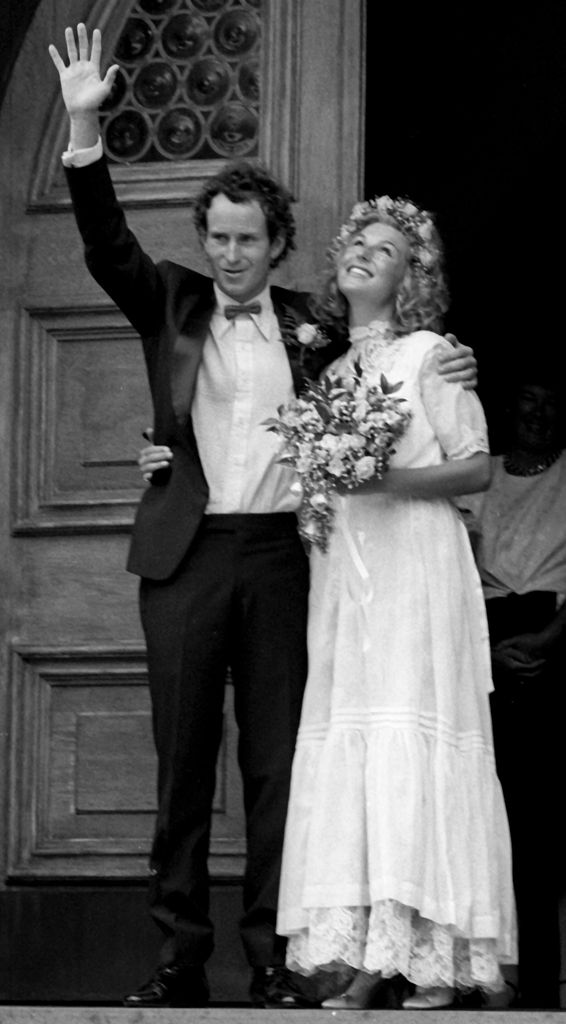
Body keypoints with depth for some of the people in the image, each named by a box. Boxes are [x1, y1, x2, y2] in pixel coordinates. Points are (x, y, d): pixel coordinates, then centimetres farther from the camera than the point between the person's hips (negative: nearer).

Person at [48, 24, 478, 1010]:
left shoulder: (309, 322, 10)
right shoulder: (170, 302, 6)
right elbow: (107, 243, -8)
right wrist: (83, 129, -20)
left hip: (280, 555, 1)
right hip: (187, 555, -1)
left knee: (276, 759, 2)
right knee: (182, 758, 2)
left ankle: (271, 956, 7)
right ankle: (181, 955, 7)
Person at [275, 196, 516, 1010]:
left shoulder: (429, 354, 1)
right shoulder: (329, 369, 18)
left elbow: (476, 469, -4)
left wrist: (385, 479, -16)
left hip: (416, 572, -6)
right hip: (341, 577, 6)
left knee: (412, 749, -11)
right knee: (347, 753, -2)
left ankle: (436, 959, -11)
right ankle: (368, 960, -2)